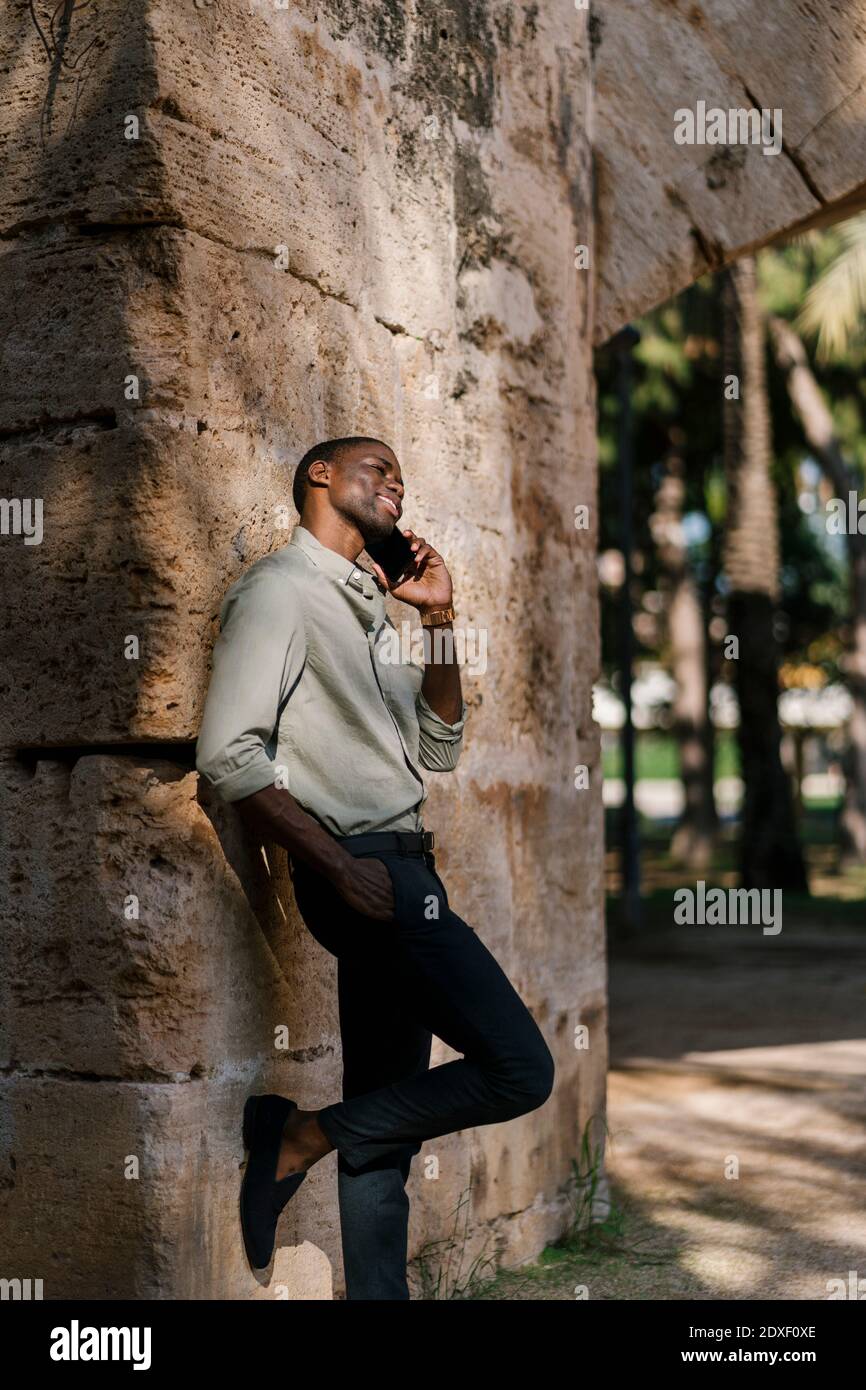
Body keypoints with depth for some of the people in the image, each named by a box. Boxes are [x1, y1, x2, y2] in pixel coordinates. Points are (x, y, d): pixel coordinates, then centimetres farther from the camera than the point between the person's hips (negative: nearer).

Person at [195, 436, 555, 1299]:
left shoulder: (367, 610, 21)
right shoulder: (281, 588, -6)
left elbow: (437, 752, 19)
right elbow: (227, 755, -16)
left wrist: (439, 619, 10)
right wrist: (340, 866, -17)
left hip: (400, 871, 9)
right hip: (361, 868, -9)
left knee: (386, 1116, 10)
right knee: (519, 1070, -13)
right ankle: (305, 1135, -2)